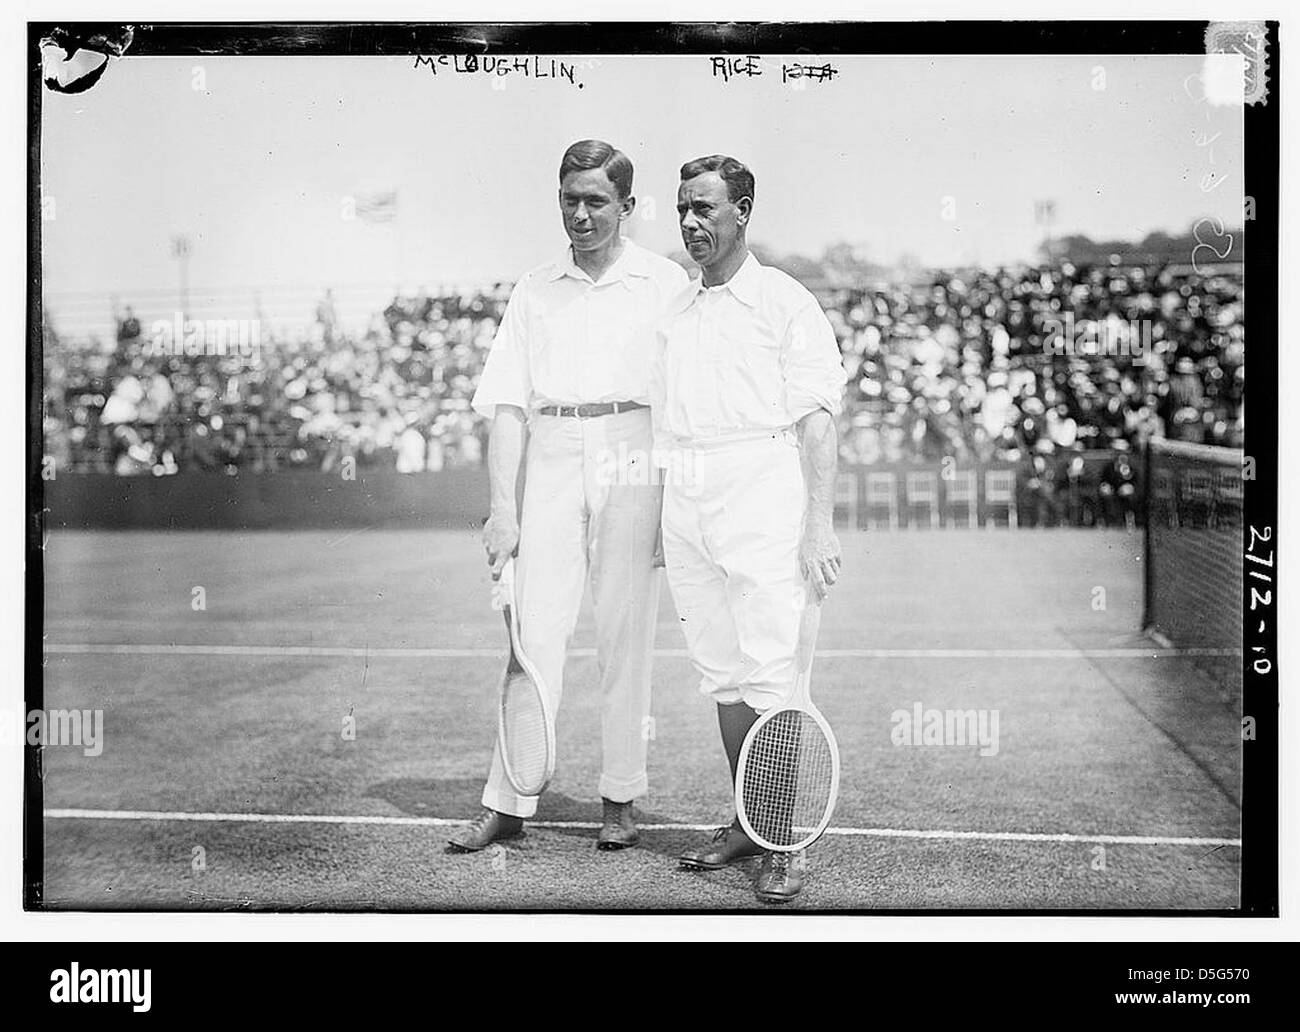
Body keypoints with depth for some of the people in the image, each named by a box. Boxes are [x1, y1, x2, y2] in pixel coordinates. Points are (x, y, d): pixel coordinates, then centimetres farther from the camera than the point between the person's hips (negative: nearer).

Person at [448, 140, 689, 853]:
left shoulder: (665, 284, 6)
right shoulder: (534, 291, 13)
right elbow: (506, 406, 7)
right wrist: (503, 507, -2)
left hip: (636, 455, -2)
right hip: (553, 460, 2)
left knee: (625, 636, 1)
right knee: (534, 629, -3)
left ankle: (621, 800, 12)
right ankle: (506, 803, 0)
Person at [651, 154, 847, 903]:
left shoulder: (787, 303, 1)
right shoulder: (673, 314, 18)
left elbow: (817, 420, -5)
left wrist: (820, 526, -13)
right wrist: (653, 525, 15)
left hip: (761, 488, -6)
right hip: (683, 499, 6)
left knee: (769, 672, -8)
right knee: (720, 670, 8)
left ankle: (787, 843, -2)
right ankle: (748, 823, 18)